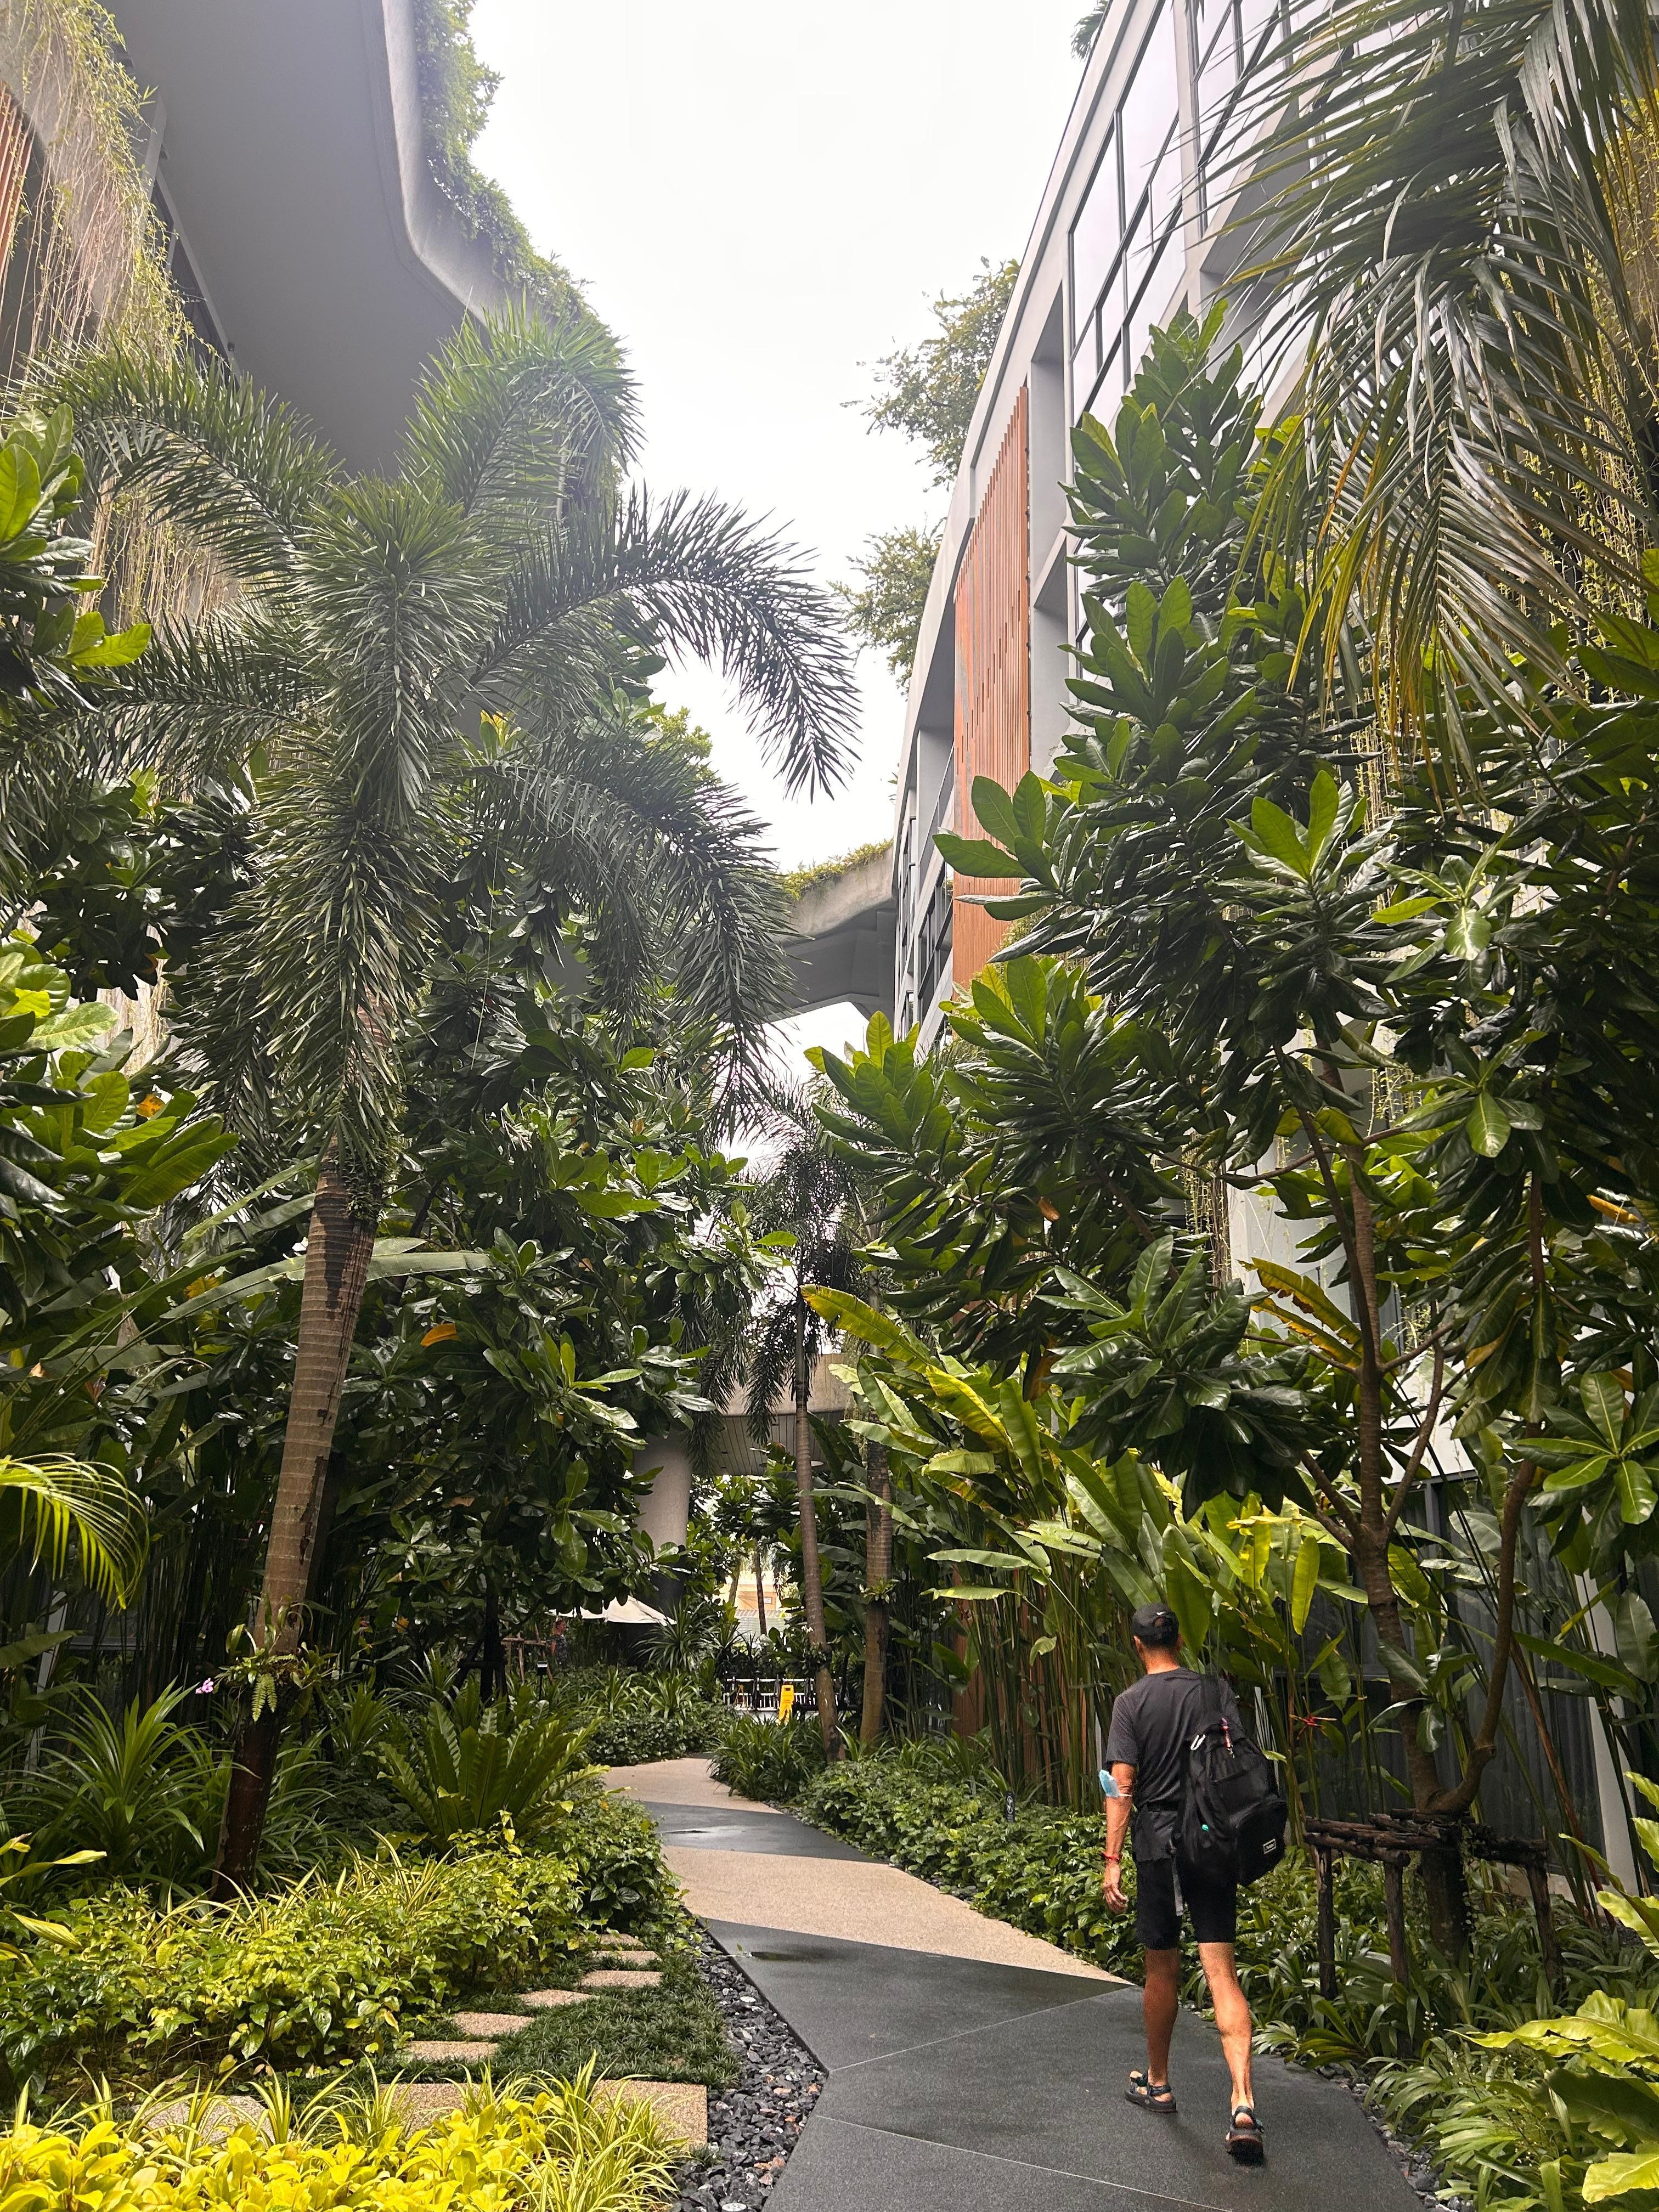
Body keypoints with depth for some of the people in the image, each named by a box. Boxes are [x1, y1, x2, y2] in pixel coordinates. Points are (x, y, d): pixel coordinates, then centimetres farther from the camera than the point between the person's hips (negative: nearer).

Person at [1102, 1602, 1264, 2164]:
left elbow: (1123, 1787, -12)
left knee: (1162, 1970, 14)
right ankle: (1243, 2103, -10)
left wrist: (1113, 1859, -9)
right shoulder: (1216, 1693, 1)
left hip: (1159, 1843, -2)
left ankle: (1157, 2084, 31)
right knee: (1221, 1969, 2)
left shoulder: (1132, 1701, -7)